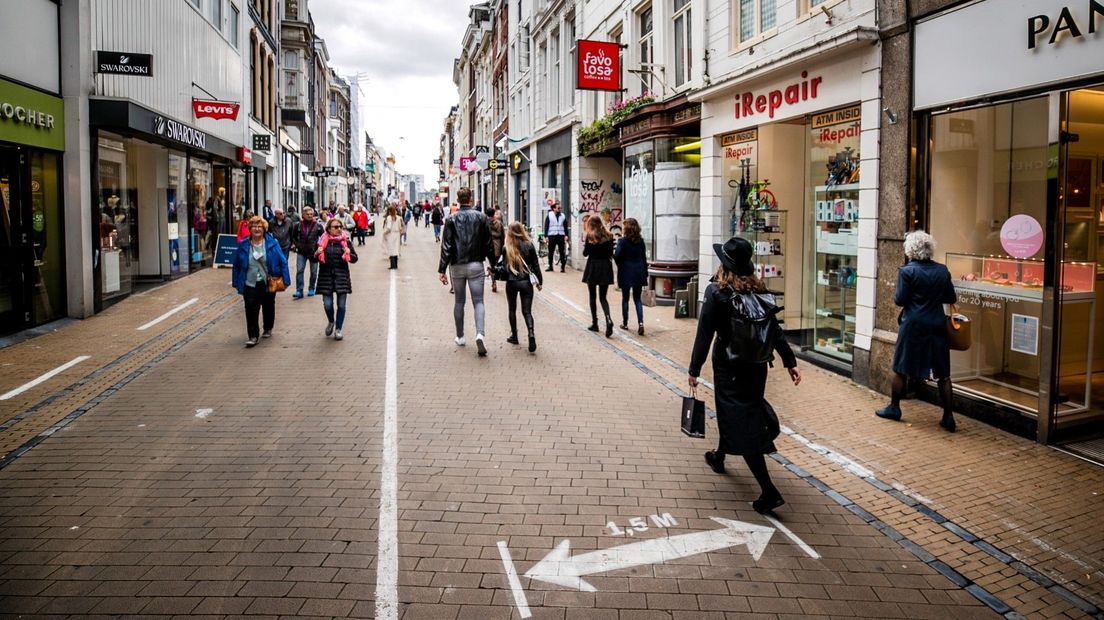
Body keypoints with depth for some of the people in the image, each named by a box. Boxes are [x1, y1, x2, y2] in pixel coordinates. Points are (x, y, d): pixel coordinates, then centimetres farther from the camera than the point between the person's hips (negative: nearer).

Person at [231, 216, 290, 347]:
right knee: (251, 310, -9)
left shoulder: (272, 243, -6)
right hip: (250, 284, 0)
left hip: (268, 283, 0)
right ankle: (253, 336, -5)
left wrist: (285, 280, -10)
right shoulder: (243, 245, -2)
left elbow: (283, 261, -5)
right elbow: (236, 265, 6)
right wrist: (236, 282, 3)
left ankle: (268, 329, 37)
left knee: (268, 307, 16)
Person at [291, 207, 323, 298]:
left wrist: (319, 245, -5)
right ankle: (299, 291, -6)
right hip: (301, 252, 0)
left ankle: (311, 289, 26)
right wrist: (295, 244, 3)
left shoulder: (317, 226, -4)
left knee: (313, 272, 10)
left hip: (313, 252, 0)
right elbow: (293, 236, 14)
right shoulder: (298, 226, 0)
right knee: (299, 271, -8)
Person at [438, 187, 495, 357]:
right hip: (476, 265, -1)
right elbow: (488, 244, 1)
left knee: (459, 301, 14)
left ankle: (460, 337, 22)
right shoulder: (481, 217, -2)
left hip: (457, 266, 1)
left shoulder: (451, 219, -3)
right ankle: (479, 334, -21)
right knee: (478, 301, 0)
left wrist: (442, 269, -5)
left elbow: (446, 246, -7)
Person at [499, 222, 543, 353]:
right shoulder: (529, 246, -4)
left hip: (511, 283, 0)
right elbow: (535, 265, 0)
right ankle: (531, 333, -20)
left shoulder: (506, 248, -7)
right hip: (526, 282, 0)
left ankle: (514, 336, 24)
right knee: (527, 311, 4)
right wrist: (540, 281, 9)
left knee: (512, 310, 18)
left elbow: (503, 265, -5)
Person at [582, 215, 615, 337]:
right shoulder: (609, 236, 4)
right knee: (603, 297, 6)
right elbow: (611, 253, 4)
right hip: (606, 267, 3)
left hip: (593, 267, -3)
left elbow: (585, 253, -4)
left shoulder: (590, 236, -5)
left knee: (592, 296, 11)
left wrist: (585, 246, 14)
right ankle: (608, 319, -19)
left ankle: (594, 323, 13)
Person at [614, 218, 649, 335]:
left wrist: (613, 252, 5)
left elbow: (617, 256, -18)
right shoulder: (641, 241, 3)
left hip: (626, 273, -3)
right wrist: (645, 274, 13)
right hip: (639, 272, 3)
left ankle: (625, 323, 17)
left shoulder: (622, 241, -11)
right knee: (637, 299, 7)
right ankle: (640, 323, -8)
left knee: (625, 299, 10)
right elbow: (644, 258, 7)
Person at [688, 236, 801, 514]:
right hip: (757, 364, 6)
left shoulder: (716, 291, -13)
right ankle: (719, 456, 50)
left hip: (729, 364, -6)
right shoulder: (758, 290, 2)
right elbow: (775, 330, 2)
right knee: (733, 410, 26)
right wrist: (790, 361, 6)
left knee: (741, 420, -3)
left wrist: (694, 369, -10)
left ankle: (769, 491, -9)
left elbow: (704, 334, -14)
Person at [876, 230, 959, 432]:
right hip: (937, 325, 4)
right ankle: (948, 417, 8)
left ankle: (894, 408, 22)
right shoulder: (942, 270, 2)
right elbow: (951, 298, 8)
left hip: (913, 326, -3)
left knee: (900, 368, 12)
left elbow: (900, 300, -10)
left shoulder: (907, 271, -10)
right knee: (943, 373, 7)